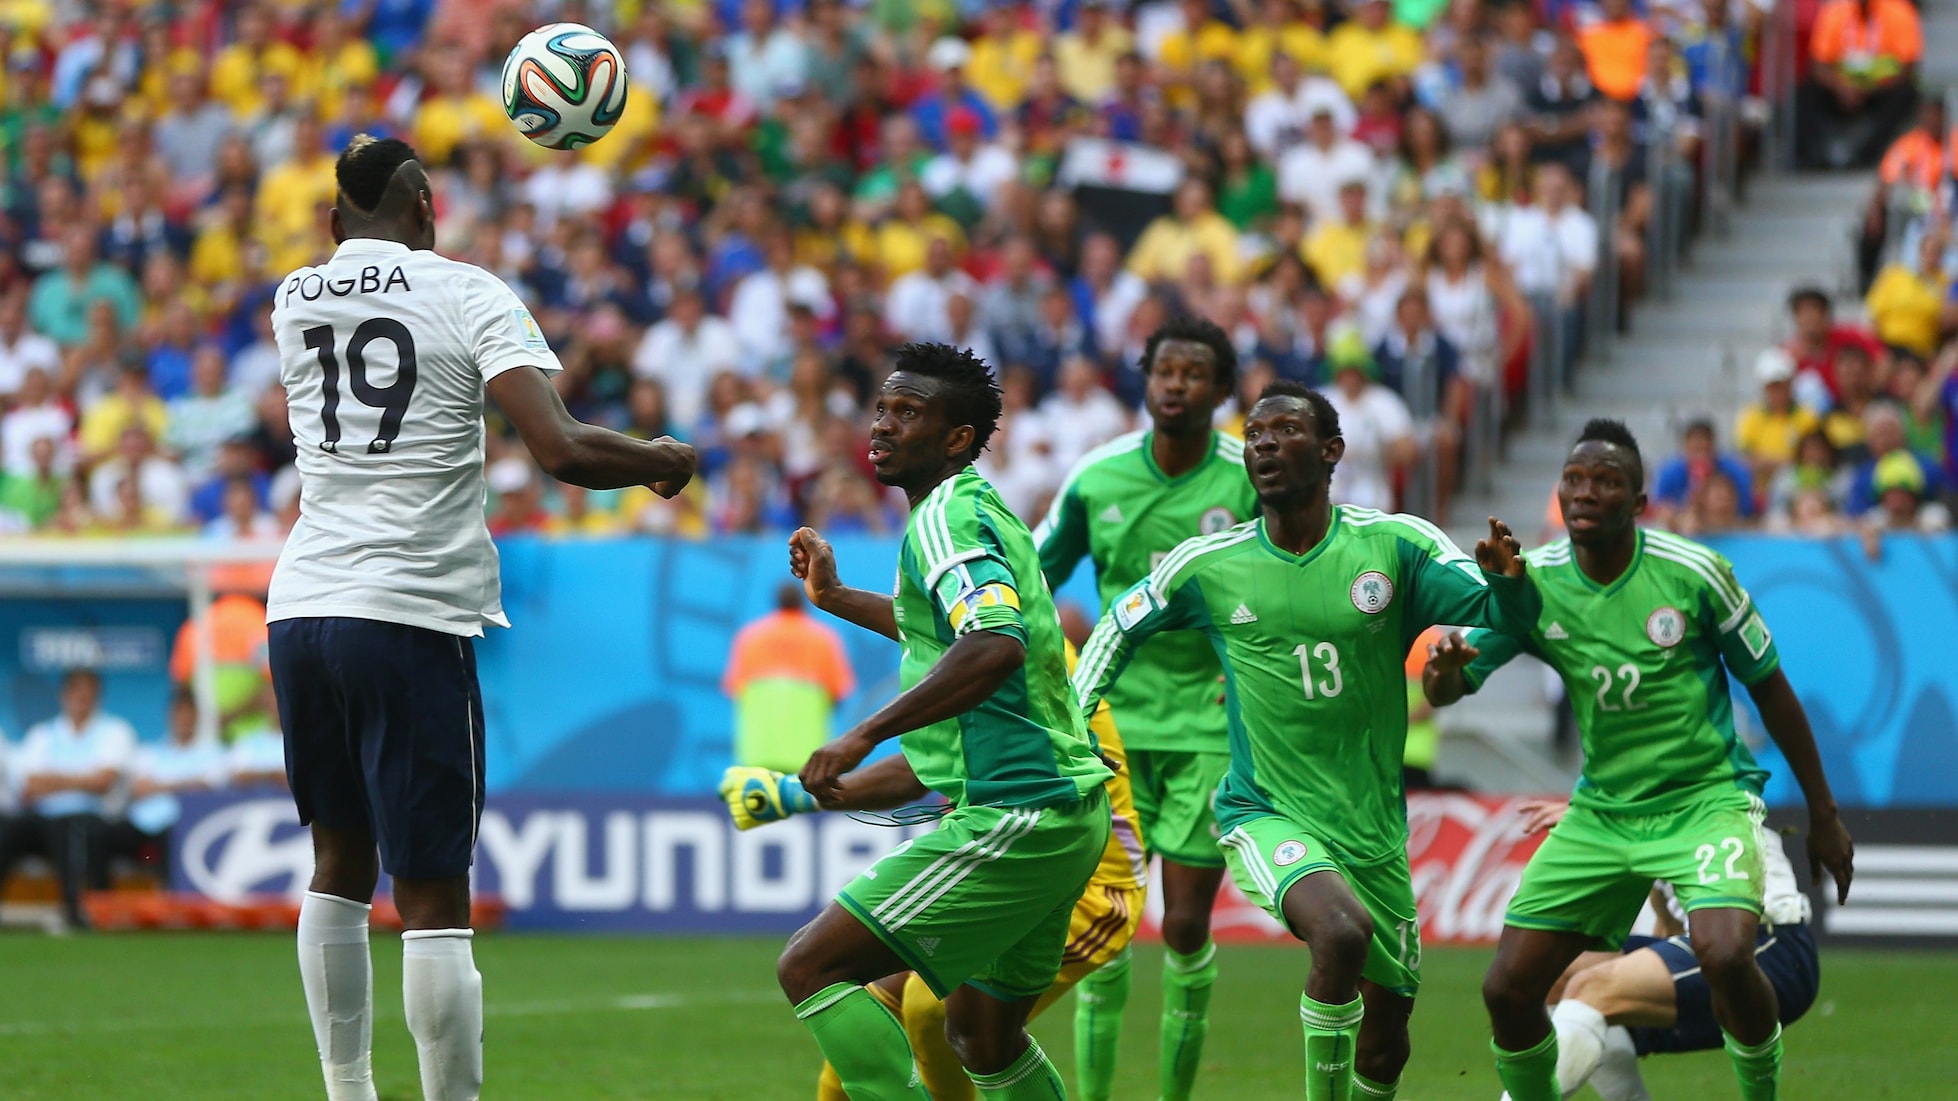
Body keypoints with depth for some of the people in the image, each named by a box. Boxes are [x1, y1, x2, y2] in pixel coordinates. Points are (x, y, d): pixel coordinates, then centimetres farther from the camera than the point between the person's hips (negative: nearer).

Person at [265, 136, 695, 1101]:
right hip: (411, 617, -5)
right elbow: (560, 450, -14)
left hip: (302, 606, 5)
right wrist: (662, 462, 5)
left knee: (339, 864, 19)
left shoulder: (293, 302, 13)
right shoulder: (466, 293, -3)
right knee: (432, 897, -4)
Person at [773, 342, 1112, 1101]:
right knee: (982, 1037, 22)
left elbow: (994, 647, -32)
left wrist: (863, 737, -34)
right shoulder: (980, 511, 17)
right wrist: (834, 597, 42)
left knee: (811, 967, -12)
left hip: (1015, 814, -10)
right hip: (1065, 811, 10)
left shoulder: (946, 519, -13)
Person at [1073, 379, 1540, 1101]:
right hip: (1264, 817, -2)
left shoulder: (1396, 547, -4)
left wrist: (1506, 579, -29)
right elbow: (1121, 627, 16)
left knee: (1385, 1040, 10)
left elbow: (1504, 614, -7)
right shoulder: (1208, 567, -1)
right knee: (1341, 930, -34)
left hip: (1373, 829, 3)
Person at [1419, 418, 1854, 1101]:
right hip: (1602, 811, 4)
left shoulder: (1693, 573, -12)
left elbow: (1769, 688, -1)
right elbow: (1443, 691, -5)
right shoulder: (1532, 583, -5)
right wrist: (1444, 670, -31)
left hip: (1706, 799, -4)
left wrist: (1823, 815, 4)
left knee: (1724, 955, -30)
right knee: (1508, 990, -6)